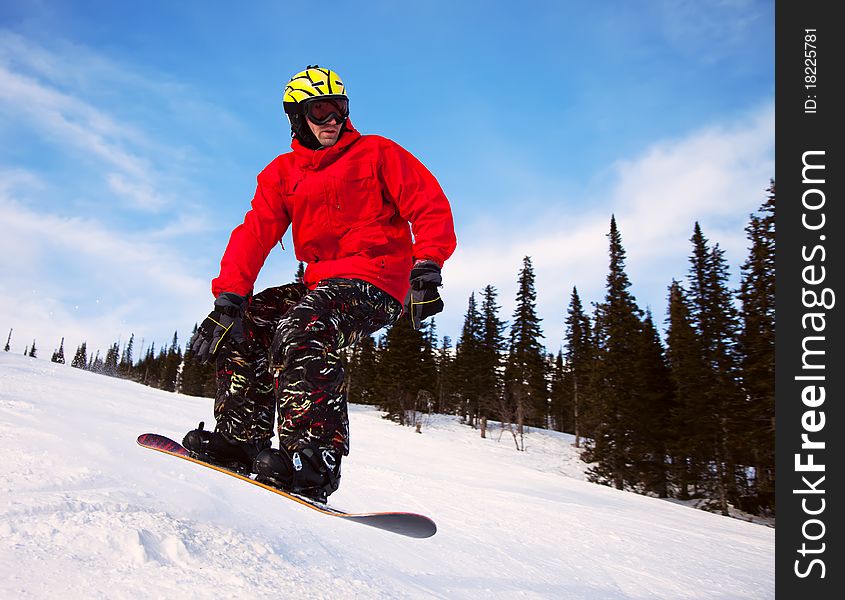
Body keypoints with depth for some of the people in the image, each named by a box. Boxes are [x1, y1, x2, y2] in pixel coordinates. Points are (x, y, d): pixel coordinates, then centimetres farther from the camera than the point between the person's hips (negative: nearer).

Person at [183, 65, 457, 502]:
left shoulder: (377, 153, 3)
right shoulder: (281, 173, 14)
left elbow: (430, 207, -4)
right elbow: (254, 234, 1)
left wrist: (426, 270, -20)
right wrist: (228, 298, -13)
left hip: (376, 283, -6)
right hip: (319, 283, 6)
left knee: (300, 329, -32)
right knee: (243, 325, -6)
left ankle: (313, 459, -38)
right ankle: (241, 437, 2)